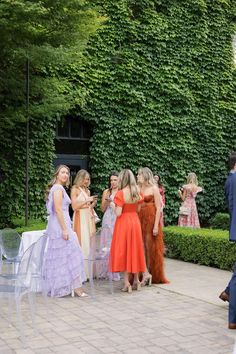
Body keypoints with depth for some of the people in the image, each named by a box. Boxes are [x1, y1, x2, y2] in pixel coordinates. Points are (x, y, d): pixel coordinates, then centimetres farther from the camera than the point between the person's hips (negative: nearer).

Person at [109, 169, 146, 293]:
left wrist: (113, 204, -1)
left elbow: (118, 213, -18)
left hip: (123, 223, -5)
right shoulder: (137, 192, 1)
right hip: (135, 222, 5)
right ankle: (136, 280, 21)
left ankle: (126, 283, 2)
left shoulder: (120, 193, -16)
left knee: (123, 251, 3)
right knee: (134, 250, 15)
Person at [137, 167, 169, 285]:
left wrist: (156, 225, -13)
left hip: (151, 220, -4)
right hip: (139, 220, 4)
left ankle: (154, 276, 13)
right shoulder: (138, 189, 9)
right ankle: (145, 273, 4)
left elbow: (158, 208, -7)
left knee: (151, 248, 2)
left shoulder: (154, 188, -3)